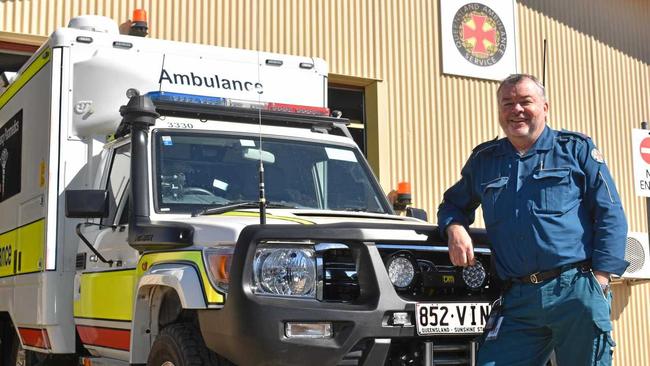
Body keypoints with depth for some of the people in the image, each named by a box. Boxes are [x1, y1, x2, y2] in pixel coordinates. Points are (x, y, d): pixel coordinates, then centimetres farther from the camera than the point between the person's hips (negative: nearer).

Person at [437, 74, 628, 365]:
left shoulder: (576, 149, 7)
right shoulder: (483, 160, 16)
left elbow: (610, 215, 2)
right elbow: (452, 204, 29)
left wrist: (600, 279, -7)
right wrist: (455, 228, 5)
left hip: (577, 292, -2)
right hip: (517, 301, 3)